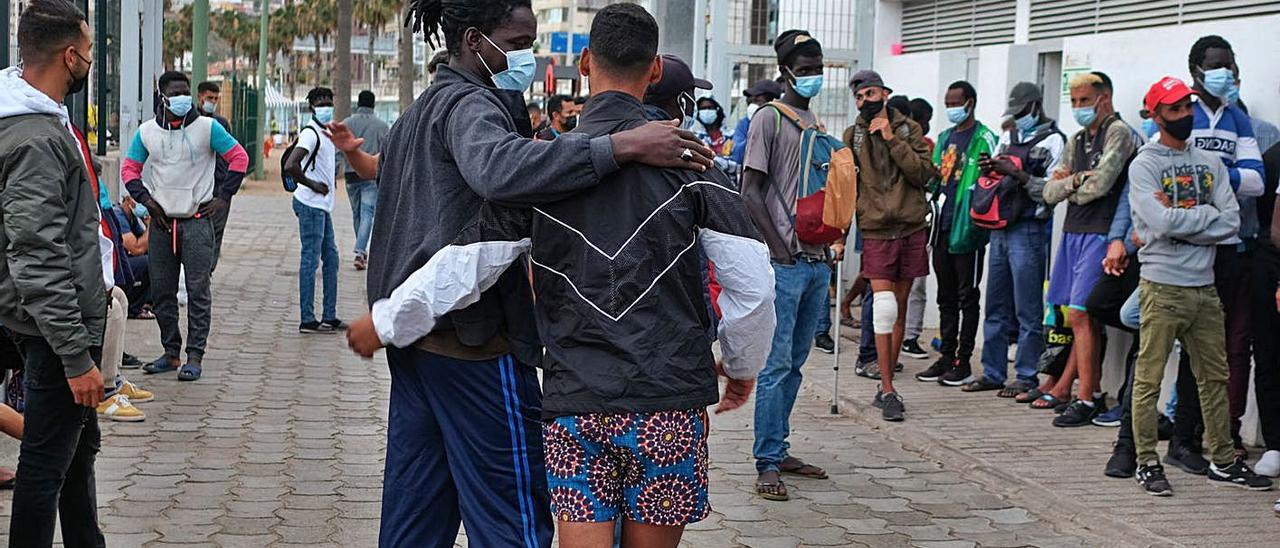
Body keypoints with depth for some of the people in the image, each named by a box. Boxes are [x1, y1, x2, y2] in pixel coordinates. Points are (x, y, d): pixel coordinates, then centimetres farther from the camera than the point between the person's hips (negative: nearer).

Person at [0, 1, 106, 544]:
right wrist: (76, 356, -26)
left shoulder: (46, 122, 10)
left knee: (79, 444, 21)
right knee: (47, 461, -2)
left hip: (69, 320, 11)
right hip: (58, 329, -11)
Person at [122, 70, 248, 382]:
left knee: (198, 291, -5)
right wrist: (145, 199, 0)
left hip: (197, 221, -3)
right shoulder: (147, 132, 8)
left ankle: (195, 356, -2)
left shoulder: (207, 127, -1)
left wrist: (223, 197, -2)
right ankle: (171, 353, 17)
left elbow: (239, 158, 1)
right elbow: (129, 168, 14)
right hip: (161, 222, 3)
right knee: (161, 291, 7)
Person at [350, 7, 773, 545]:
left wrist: (383, 324, 18)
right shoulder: (687, 160, -2)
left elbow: (461, 268, 3)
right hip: (669, 403, 0)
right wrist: (742, 367, 14)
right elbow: (752, 283, -4)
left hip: (575, 406, 1)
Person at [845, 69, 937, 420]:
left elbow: (924, 174, -7)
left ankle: (886, 387, 18)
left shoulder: (908, 129, 5)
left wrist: (892, 139, -12)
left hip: (911, 229, 2)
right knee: (884, 306, -13)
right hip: (875, 230, -2)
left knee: (900, 309, 8)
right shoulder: (853, 135, 5)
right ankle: (887, 390, -8)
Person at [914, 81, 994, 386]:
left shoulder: (984, 139, -6)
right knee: (946, 297, 12)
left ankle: (964, 359, 6)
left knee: (967, 297, 1)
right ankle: (946, 356, 18)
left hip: (967, 227, -7)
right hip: (943, 226, 7)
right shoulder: (945, 138, 17)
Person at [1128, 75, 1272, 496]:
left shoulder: (1210, 163, 11)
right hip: (1162, 287, -6)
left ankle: (1223, 461, 20)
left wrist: (1179, 219, -11)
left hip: (1204, 286, 6)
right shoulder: (1144, 165, -4)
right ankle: (1147, 462, 6)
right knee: (1149, 379, -3)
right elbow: (1161, 223, -20)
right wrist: (1207, 215, -8)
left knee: (1215, 377, 11)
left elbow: (1231, 223, -2)